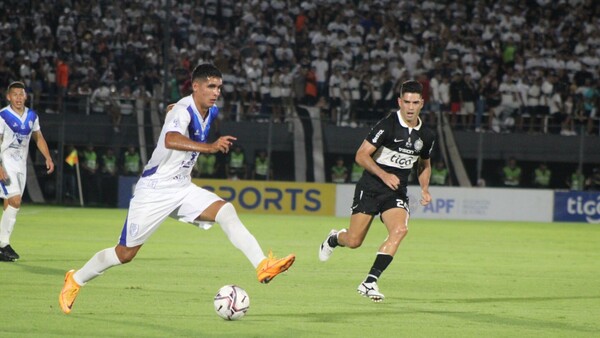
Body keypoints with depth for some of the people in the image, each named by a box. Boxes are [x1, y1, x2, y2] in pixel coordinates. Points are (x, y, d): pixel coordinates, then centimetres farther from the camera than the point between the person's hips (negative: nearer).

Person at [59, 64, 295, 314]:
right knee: (125, 253, 3)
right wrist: (210, 147, -57)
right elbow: (170, 140, -47)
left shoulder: (211, 112, 2)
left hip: (183, 189, 7)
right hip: (155, 190, -7)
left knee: (226, 212, -18)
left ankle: (263, 267, -27)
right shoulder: (182, 111, -22)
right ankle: (75, 281, 24)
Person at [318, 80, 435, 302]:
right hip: (370, 189, -4)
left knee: (400, 229, -25)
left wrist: (425, 189, 7)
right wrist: (384, 175, -25)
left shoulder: (426, 135, 4)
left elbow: (425, 165, 23)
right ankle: (334, 239, 38)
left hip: (397, 192, 4)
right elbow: (361, 155, -14)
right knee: (353, 241, -2)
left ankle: (369, 282, -22)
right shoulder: (388, 125, -14)